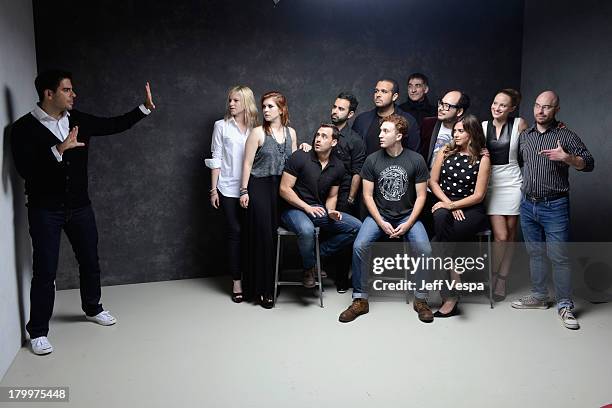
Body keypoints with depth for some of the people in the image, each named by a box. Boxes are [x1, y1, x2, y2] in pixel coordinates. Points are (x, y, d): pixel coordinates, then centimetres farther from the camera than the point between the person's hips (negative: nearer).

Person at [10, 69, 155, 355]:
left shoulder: (77, 119, 2)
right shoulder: (25, 127, -12)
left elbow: (115, 125, 8)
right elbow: (25, 169, -22)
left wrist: (145, 108, 0)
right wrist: (59, 149, -30)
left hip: (79, 206, 5)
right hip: (45, 211, -5)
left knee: (90, 261, 16)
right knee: (45, 271, 0)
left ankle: (92, 308, 39)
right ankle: (38, 331, 15)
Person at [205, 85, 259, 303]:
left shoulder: (255, 128, 7)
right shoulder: (222, 126, 4)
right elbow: (216, 159, 3)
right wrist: (214, 189, -1)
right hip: (229, 189, -1)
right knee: (234, 233, -1)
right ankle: (237, 282, 9)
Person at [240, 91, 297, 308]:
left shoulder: (291, 133, 8)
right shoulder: (258, 133, -6)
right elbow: (247, 163, -5)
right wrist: (244, 190, -9)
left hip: (281, 187, 4)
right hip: (259, 186, -4)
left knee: (275, 235, 6)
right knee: (262, 236, -5)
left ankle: (271, 284, 19)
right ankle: (261, 289, 4)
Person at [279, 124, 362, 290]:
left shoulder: (338, 166, 6)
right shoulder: (300, 157, -10)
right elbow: (284, 189, -12)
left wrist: (330, 211, -7)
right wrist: (307, 207, -18)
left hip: (319, 210, 6)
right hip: (294, 208, -5)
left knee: (356, 226, -11)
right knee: (307, 230, -39)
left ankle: (317, 254, -1)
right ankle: (309, 268, -7)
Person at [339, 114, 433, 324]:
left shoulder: (416, 160, -2)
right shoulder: (372, 160, -1)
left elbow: (421, 196, -1)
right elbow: (367, 195, 0)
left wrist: (408, 224, -12)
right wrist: (381, 222, -11)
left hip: (408, 216, 0)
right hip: (379, 215, 1)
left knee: (424, 249, -25)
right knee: (359, 246, -25)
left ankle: (420, 300, -5)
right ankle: (360, 301, -11)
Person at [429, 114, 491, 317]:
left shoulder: (482, 159, -1)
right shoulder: (445, 151, 9)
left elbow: (478, 195, -5)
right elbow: (433, 181, 8)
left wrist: (453, 205, -14)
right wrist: (448, 204, -5)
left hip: (471, 210, -3)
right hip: (444, 205, 3)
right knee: (441, 217, -36)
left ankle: (448, 296, -17)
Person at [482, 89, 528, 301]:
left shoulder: (519, 124, 0)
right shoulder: (483, 126, 5)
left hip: (513, 184, 0)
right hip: (491, 185, 0)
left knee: (510, 234, 6)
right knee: (500, 236, -7)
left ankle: (501, 281, 19)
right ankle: (492, 277, 14)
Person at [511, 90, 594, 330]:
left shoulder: (566, 136, -3)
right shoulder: (524, 136, 11)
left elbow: (589, 163, -6)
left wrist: (566, 158, -22)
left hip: (554, 207, -5)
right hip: (527, 205, 5)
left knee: (559, 257, -3)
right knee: (535, 254, 13)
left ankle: (565, 305, 6)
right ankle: (539, 296, 25)